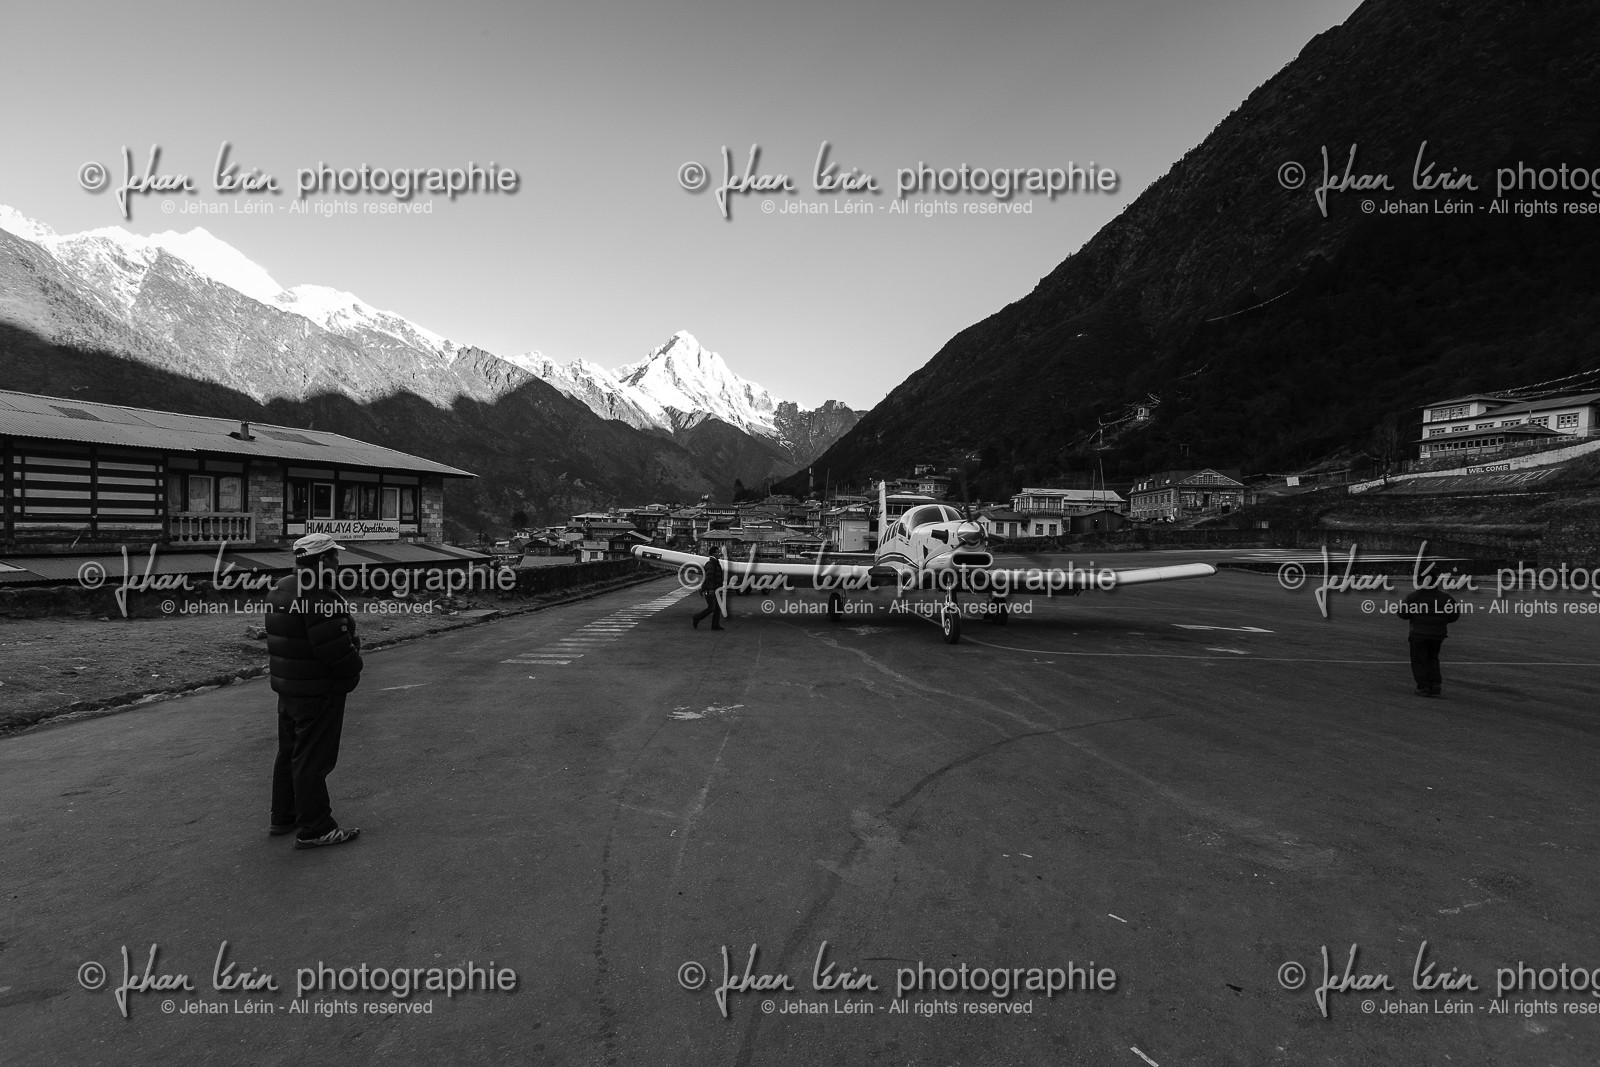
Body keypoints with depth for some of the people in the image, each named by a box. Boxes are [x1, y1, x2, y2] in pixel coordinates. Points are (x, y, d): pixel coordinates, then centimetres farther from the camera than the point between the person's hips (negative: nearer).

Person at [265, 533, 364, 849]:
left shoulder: (281, 590, 8)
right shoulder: (319, 600, -25)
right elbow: (336, 649, -27)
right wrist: (354, 669, -7)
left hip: (287, 688, 10)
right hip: (318, 693, -10)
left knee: (290, 753, 21)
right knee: (313, 759, -1)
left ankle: (284, 817, 35)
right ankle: (314, 829, 9)